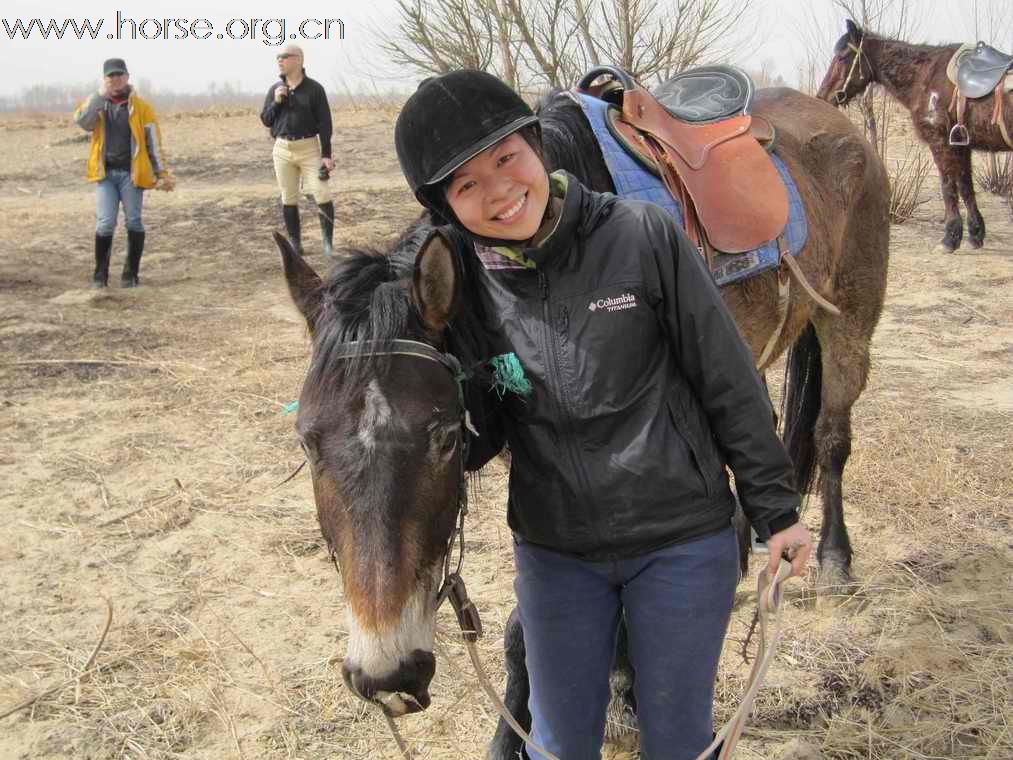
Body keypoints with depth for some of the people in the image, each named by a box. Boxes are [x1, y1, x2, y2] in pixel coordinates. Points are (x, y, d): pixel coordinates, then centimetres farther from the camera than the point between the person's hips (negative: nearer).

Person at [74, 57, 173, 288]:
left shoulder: (141, 107, 4)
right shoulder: (96, 103, 10)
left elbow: (153, 142, 4)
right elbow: (82, 121, -11)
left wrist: (162, 173, 0)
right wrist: (101, 94, -13)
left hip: (131, 173, -1)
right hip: (105, 173, 1)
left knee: (134, 222, 2)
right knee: (105, 223, -5)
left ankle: (131, 273, 13)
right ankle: (100, 275, 5)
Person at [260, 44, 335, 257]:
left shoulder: (314, 88, -4)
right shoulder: (275, 89, 8)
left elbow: (324, 123, -5)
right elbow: (266, 120, 11)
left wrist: (326, 155, -9)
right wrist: (276, 102, -7)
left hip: (309, 149, -4)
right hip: (282, 150, 4)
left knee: (323, 194, -10)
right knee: (288, 199, 6)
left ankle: (328, 243, -1)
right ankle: (295, 244, 14)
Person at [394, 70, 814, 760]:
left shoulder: (645, 238, -16)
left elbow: (728, 381, -8)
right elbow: (486, 424, 4)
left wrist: (775, 509, -3)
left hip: (682, 540, -2)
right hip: (553, 549, 3)